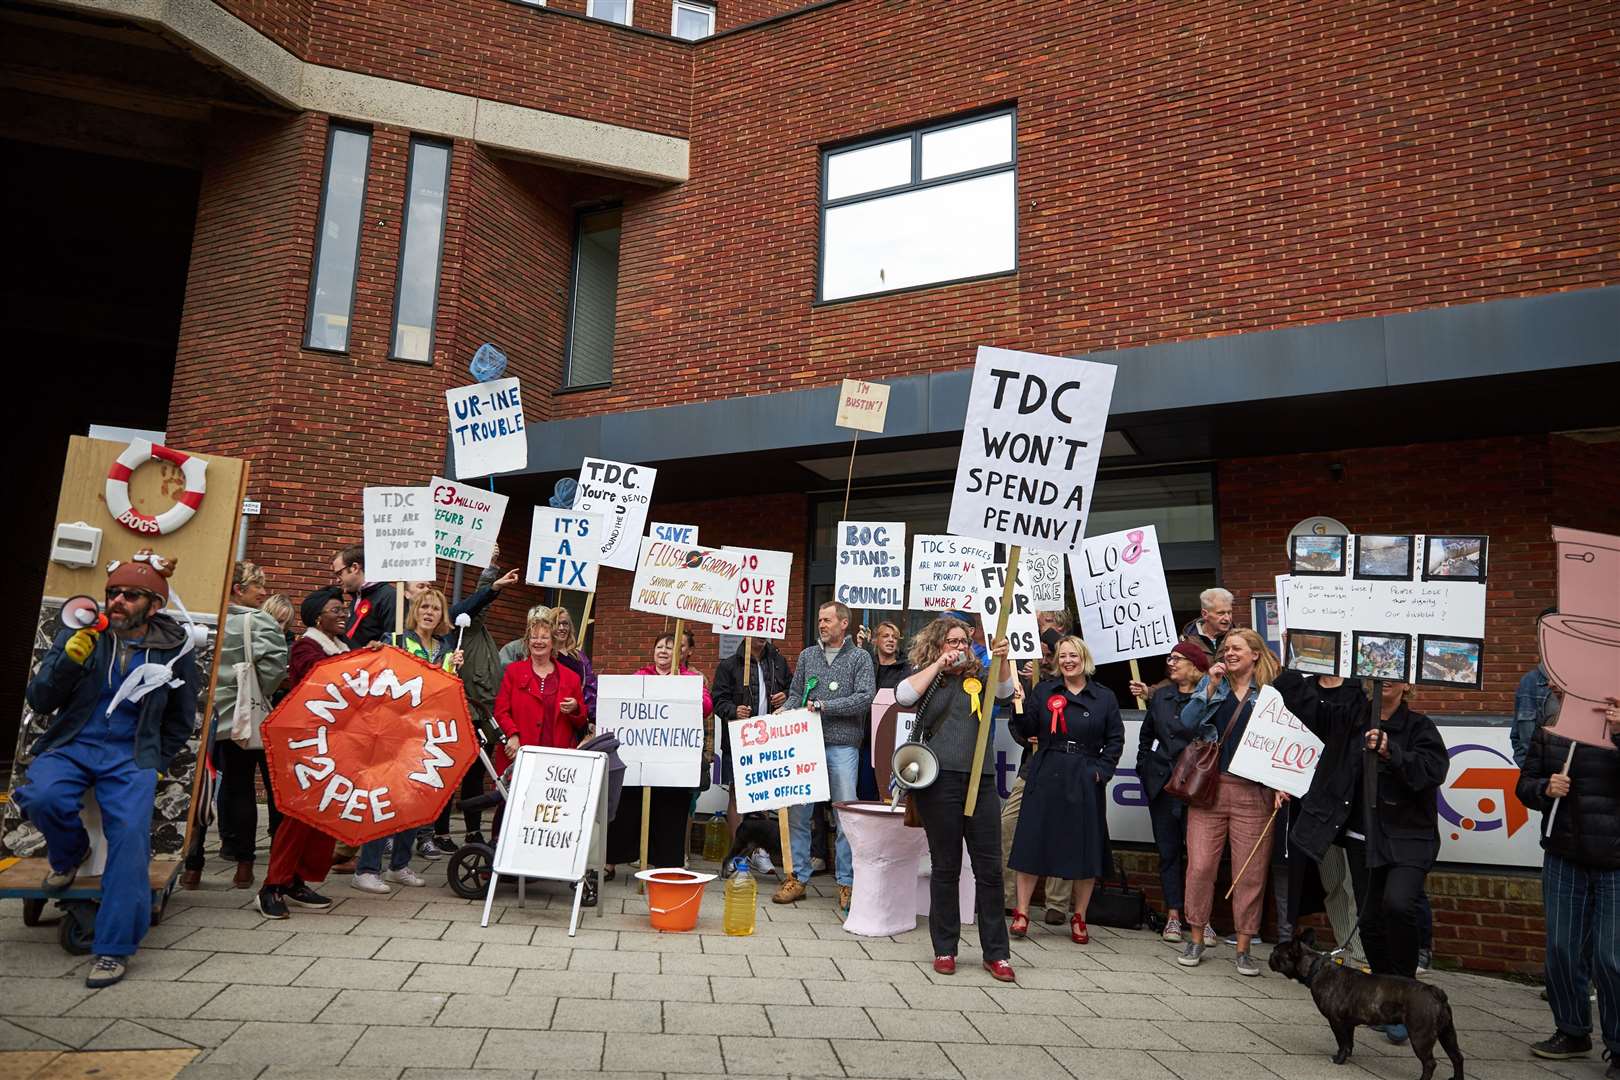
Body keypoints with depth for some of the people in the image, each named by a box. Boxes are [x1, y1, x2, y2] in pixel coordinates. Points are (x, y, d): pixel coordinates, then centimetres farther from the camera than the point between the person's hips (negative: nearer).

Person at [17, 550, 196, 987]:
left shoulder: (175, 649, 3)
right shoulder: (78, 635, 3)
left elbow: (181, 721, 15)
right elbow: (39, 701, 0)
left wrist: (153, 764, 7)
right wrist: (68, 659, -16)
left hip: (129, 756, -1)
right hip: (72, 744, 1)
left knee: (130, 835, -24)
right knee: (41, 797, -30)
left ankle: (115, 948, -15)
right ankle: (69, 854, 6)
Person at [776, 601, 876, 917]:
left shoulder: (859, 657, 3)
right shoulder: (807, 656, 15)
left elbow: (865, 698, -9)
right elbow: (794, 694, 18)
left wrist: (823, 706, -12)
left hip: (842, 746, -3)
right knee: (798, 812, 4)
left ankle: (847, 882, 8)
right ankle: (798, 876, 15)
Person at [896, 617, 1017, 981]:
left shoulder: (978, 677, 15)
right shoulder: (926, 677, 6)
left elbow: (1005, 690, -1)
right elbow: (904, 695, -13)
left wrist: (1002, 659, -18)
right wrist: (939, 664, -10)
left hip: (981, 780, 3)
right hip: (940, 780, -3)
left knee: (989, 867, 2)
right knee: (946, 866, 6)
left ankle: (996, 953, 12)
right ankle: (944, 949, 18)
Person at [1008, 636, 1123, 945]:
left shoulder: (1105, 697, 5)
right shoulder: (1043, 691, 6)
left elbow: (1115, 739, 6)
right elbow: (1028, 730, 4)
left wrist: (1102, 771, -5)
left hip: (1084, 781, 0)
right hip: (1045, 777, 0)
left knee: (1084, 848, 4)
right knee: (1032, 842, 1)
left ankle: (1079, 918, 19)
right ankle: (1022, 912, 12)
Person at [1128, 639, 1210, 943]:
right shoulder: (1161, 696, 11)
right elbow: (1146, 735, 20)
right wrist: (1144, 768, 15)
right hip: (1162, 782, 5)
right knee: (1168, 850, 8)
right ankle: (1173, 915, 16)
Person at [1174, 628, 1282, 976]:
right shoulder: (1210, 683, 12)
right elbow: (1187, 724, 0)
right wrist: (1211, 687, -6)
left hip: (1253, 793, -1)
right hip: (1209, 787, 1)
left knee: (1251, 872, 2)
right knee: (1200, 866, 0)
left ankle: (1243, 947, 15)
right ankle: (1196, 938, 16)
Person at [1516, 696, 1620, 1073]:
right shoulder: (1548, 733, 4)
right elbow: (1524, 786, 9)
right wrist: (1546, 788, -13)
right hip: (1564, 861, 3)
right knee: (1561, 950, 8)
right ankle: (1572, 1033, 25)